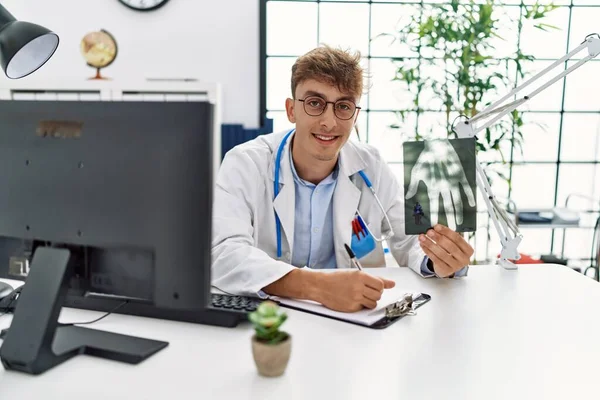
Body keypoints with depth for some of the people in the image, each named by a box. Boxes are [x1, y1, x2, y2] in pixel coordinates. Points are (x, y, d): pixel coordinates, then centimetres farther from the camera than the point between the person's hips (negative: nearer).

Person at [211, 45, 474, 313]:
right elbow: (223, 255, -27)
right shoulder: (246, 164, -13)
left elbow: (409, 242, 3)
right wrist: (317, 285, -41)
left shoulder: (370, 167, -2)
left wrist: (439, 262, -20)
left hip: (355, 317, 3)